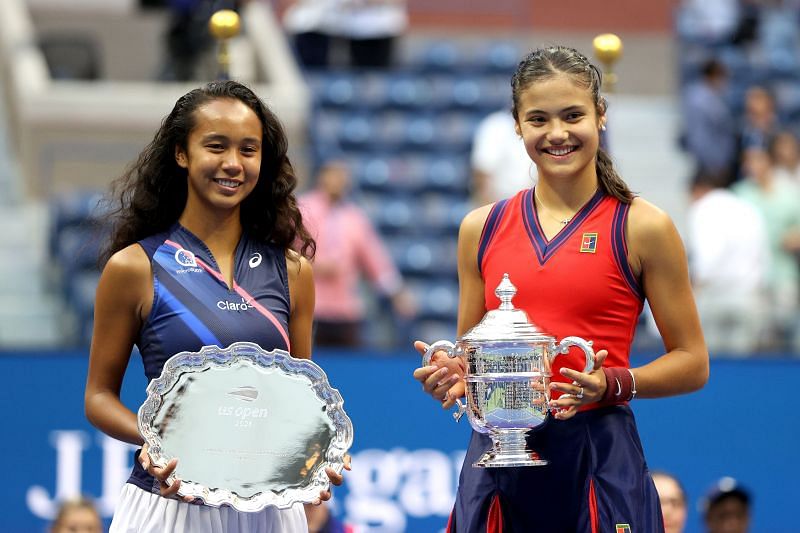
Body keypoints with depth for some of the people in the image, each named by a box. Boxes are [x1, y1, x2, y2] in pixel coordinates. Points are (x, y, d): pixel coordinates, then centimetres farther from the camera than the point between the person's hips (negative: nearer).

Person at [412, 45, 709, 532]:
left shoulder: (642, 227, -1)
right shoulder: (482, 229, 10)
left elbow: (692, 363, 1)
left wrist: (611, 384, -16)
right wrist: (452, 375, -3)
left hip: (597, 458, -3)